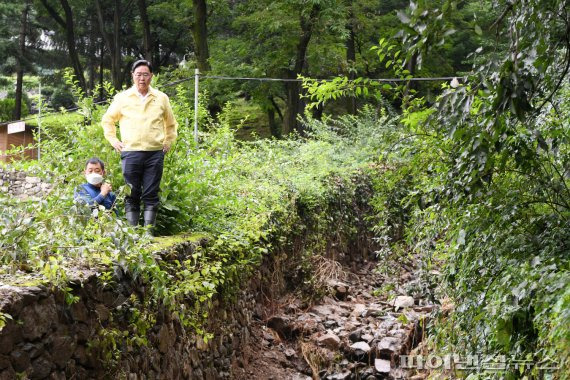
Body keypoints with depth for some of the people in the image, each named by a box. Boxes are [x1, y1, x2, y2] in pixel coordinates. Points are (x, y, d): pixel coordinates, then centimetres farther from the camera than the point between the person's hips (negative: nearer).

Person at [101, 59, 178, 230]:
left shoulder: (161, 98, 10)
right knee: (132, 196, 1)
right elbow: (107, 120, 18)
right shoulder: (122, 98, 7)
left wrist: (168, 142, 13)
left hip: (155, 153, 1)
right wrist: (113, 140, 9)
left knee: (151, 195, 1)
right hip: (130, 152, -1)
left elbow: (171, 124, 24)